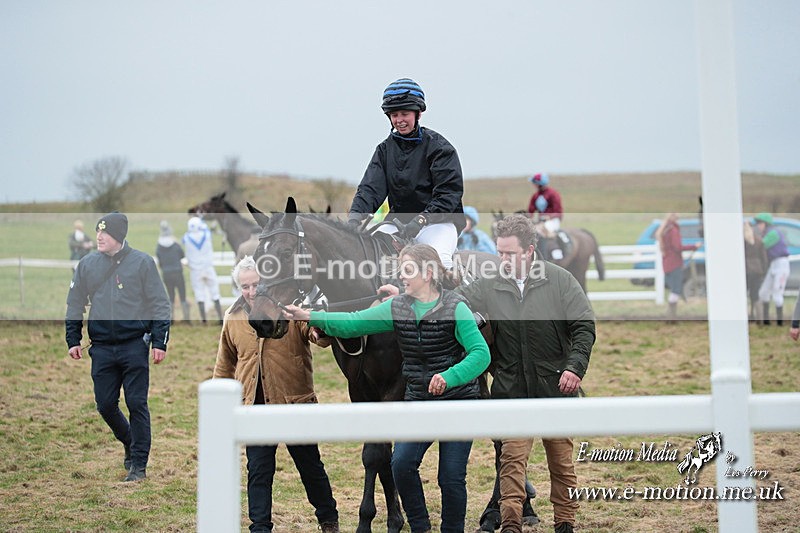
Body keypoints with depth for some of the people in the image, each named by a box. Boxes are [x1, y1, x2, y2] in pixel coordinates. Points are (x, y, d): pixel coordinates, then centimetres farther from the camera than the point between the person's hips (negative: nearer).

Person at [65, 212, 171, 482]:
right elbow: (75, 304, 17)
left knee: (136, 404, -4)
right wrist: (73, 340, 11)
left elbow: (159, 304, 0)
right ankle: (130, 444, 32)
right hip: (101, 348, 4)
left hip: (134, 345, -4)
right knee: (105, 405, 6)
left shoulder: (142, 262, -2)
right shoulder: (87, 265, 9)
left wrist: (159, 342, -6)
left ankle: (139, 464, 5)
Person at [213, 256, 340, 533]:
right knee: (258, 471, 4)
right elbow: (225, 365, 18)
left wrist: (319, 331, -45)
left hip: (295, 403, -2)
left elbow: (319, 332, -22)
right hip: (254, 407, 2)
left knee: (310, 466, 11)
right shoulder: (233, 318, 5)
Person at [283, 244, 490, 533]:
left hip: (458, 401, -4)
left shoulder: (455, 308, -12)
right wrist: (309, 316, -10)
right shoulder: (397, 308, 3)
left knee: (451, 476, -2)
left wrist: (449, 376, -34)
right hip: (418, 401, 4)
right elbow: (354, 323, -1)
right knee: (401, 463, -11)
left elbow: (481, 353, -19)